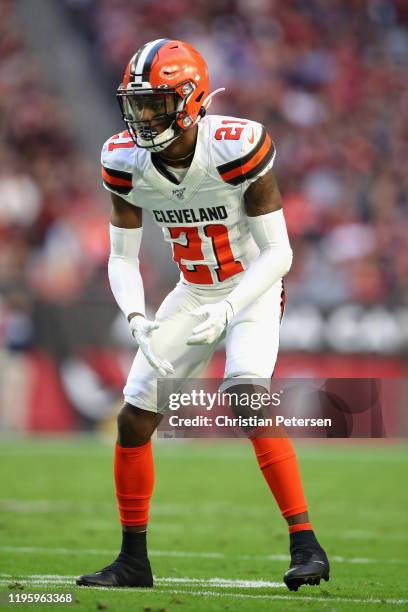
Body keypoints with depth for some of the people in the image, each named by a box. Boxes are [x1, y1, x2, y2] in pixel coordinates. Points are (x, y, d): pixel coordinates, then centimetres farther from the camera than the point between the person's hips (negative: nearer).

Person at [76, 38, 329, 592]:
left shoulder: (236, 148, -27)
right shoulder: (127, 163, -12)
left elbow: (278, 253, -22)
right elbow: (123, 257, -3)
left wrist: (227, 311, -32)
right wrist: (137, 318, -21)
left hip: (253, 291, -5)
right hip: (193, 294, 5)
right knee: (133, 420, 0)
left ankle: (306, 546, -23)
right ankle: (133, 561, 15)